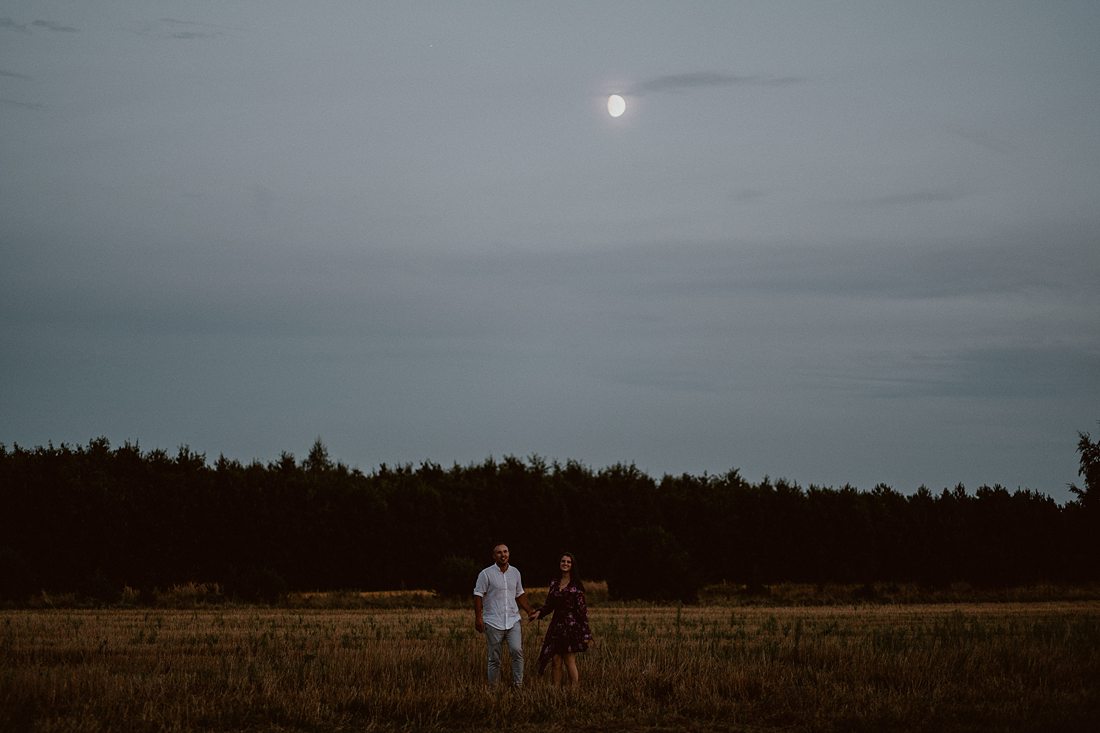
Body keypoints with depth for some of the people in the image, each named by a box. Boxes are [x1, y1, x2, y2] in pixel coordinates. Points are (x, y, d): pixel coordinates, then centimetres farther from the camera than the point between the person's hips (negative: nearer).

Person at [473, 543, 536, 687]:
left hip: (513, 620, 3)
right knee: (494, 658, 2)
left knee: (517, 650, -15)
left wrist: (530, 610, 14)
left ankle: (518, 684, -8)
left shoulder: (515, 572, 12)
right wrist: (478, 618, -12)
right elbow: (478, 596, -5)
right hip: (493, 622, -3)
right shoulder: (486, 574, -3)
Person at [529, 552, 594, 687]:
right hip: (556, 626, 5)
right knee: (556, 661, 2)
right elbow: (549, 604, 18)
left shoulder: (576, 585, -4)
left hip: (571, 625, -5)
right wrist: (539, 612, -3)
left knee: (569, 661, -4)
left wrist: (586, 633, -9)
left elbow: (582, 608, -6)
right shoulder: (554, 583, 11)